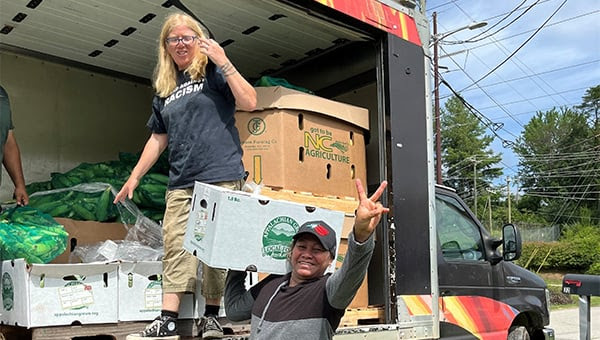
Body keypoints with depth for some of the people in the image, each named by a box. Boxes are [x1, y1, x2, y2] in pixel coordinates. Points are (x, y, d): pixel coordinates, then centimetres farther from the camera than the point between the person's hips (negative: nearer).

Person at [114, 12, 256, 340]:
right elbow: (158, 137, 23)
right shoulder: (164, 88, 19)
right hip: (181, 183, 5)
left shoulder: (212, 71, 5)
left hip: (221, 176, -5)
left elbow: (249, 102, -8)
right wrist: (134, 176, 21)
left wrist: (224, 62, -11)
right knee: (174, 247, -1)